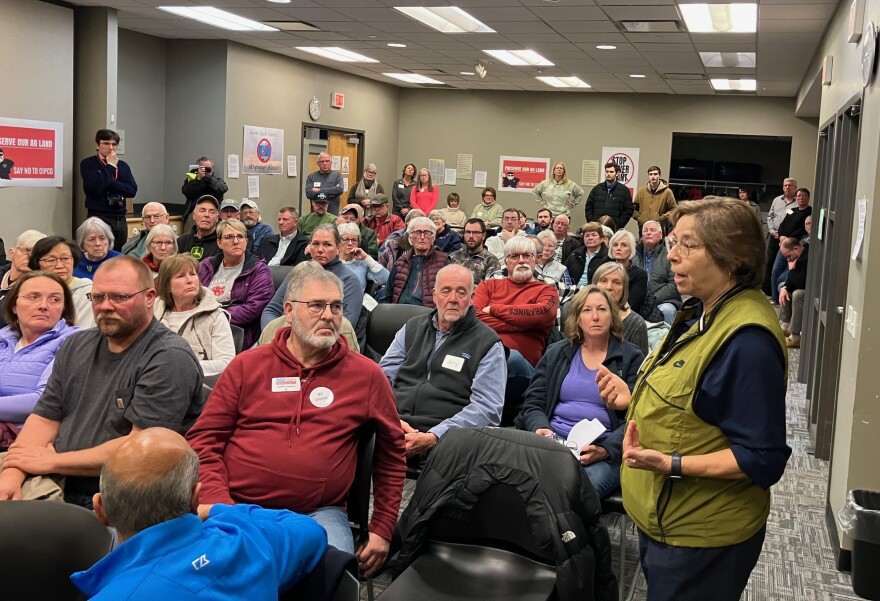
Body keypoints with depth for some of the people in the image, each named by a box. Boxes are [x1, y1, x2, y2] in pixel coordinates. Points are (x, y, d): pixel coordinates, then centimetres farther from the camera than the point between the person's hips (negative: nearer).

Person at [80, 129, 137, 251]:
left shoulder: (123, 165, 13)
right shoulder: (88, 164, 1)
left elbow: (132, 190, 0)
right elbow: (95, 186, -17)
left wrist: (109, 184, -10)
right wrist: (110, 166, -8)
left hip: (120, 218, 4)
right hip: (98, 218, -4)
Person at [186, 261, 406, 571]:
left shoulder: (366, 375, 4)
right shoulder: (247, 366, 5)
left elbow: (391, 451, 13)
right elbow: (204, 439, 6)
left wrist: (382, 529, 10)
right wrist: (219, 505, -9)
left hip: (320, 513, 0)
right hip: (239, 508, 1)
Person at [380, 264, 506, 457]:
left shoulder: (488, 343, 5)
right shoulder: (412, 328, 19)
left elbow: (487, 407, -5)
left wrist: (433, 437, -17)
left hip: (442, 439, -3)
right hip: (392, 429, 3)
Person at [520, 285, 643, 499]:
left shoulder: (631, 357, 9)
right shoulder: (556, 353, 19)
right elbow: (532, 403, 16)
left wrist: (605, 450, -17)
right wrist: (541, 429, -7)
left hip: (605, 450, -2)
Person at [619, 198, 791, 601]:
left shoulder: (748, 340, -26)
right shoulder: (703, 311, 5)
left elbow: (763, 459, -26)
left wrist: (672, 464, -33)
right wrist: (636, 402, 6)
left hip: (699, 537, -9)